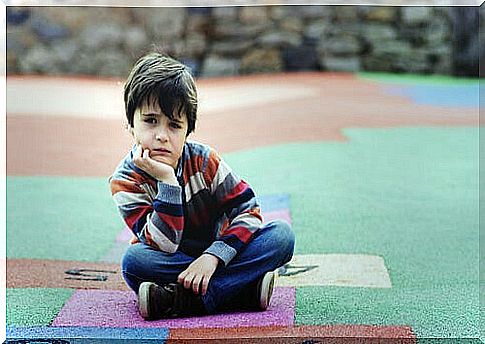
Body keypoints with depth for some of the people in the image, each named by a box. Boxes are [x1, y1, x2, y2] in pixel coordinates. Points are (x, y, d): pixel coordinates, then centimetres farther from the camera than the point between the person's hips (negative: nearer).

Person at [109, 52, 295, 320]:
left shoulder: (204, 160, -9)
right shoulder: (125, 180, -15)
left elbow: (248, 210, -11)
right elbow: (163, 244, -25)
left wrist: (213, 256, -25)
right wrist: (166, 180, -33)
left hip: (213, 255, 2)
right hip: (170, 263, -2)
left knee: (282, 235, -21)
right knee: (134, 260, -35)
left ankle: (175, 300, -29)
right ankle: (247, 289, -29)